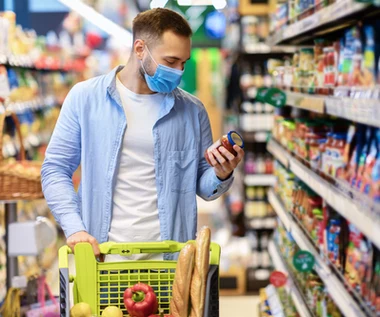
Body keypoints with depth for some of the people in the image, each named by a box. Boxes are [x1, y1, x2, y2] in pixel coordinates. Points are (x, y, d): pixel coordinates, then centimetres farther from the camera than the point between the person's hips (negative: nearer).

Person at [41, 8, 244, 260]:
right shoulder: (85, 97, 0)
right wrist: (74, 228, -11)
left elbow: (203, 186, 12)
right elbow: (56, 169, 2)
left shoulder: (192, 110, 5)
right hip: (102, 251, -1)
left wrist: (221, 176, -11)